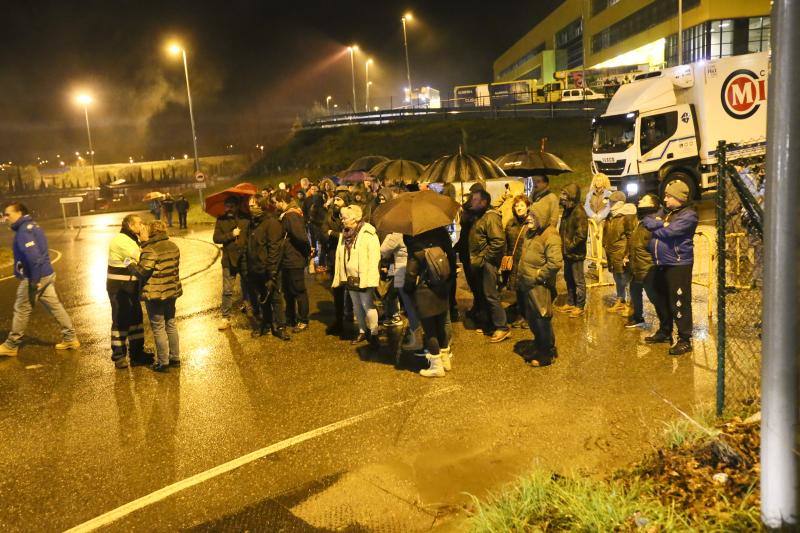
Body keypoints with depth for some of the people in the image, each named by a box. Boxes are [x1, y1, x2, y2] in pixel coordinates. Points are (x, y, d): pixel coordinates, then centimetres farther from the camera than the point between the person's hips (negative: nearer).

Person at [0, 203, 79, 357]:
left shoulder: (23, 231, -18)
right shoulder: (32, 226, 13)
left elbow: (34, 257, -28)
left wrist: (34, 281, -24)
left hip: (33, 278, -9)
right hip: (46, 274, 9)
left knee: (21, 311, 3)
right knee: (55, 306, 11)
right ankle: (70, 338, 14)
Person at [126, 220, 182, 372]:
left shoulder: (150, 250, -18)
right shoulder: (173, 247, 6)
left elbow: (142, 271, -20)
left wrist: (130, 264, -4)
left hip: (155, 295, -7)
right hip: (172, 291, 8)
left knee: (158, 328, 2)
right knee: (171, 325, 18)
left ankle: (163, 362, 8)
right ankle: (175, 357, 26)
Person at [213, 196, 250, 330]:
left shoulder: (246, 219, -4)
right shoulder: (221, 220, 1)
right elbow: (216, 238, -5)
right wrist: (231, 234, -15)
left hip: (245, 259, -1)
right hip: (229, 259, 1)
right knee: (227, 290, 2)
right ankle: (225, 318, 10)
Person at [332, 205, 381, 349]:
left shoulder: (368, 233, -13)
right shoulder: (345, 234, 10)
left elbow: (374, 257, -18)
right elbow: (340, 256, 15)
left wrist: (370, 278, -22)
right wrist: (340, 276, 10)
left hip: (364, 277, -7)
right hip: (350, 277, 7)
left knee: (367, 306, -4)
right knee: (357, 307, 15)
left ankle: (373, 333, 10)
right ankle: (362, 332, 27)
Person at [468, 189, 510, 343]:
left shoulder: (491, 217, -16)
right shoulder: (479, 217, 14)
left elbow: (498, 241, -24)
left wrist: (484, 258, -18)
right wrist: (474, 258, 10)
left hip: (488, 263, -10)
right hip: (479, 263, 10)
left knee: (490, 295, -7)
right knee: (482, 295, 15)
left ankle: (502, 327, 2)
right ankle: (490, 324, 26)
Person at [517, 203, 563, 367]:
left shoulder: (550, 236, -17)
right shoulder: (529, 233, 11)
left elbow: (555, 262, -26)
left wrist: (537, 275, -18)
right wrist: (521, 278, 15)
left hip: (539, 287, -9)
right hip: (527, 285, 9)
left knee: (541, 320, 2)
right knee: (532, 320, 18)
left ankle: (547, 354, 17)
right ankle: (539, 348, 35)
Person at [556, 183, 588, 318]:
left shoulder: (579, 212, -18)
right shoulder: (567, 210, 9)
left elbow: (581, 235, -23)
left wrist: (570, 246, -17)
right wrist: (562, 245, 9)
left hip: (576, 253, -9)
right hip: (567, 252, 9)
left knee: (578, 281, 2)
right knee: (568, 279, 18)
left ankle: (579, 307, 12)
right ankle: (570, 303, 30)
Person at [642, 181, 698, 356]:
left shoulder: (688, 215, -11)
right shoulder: (664, 211, 15)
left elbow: (668, 232, -21)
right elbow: (647, 220, 0)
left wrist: (655, 228, -4)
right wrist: (661, 223, -16)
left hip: (678, 265, -8)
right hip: (661, 264, 8)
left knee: (679, 303, -7)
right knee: (661, 300, 18)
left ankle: (685, 340, 0)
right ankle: (665, 331, 34)